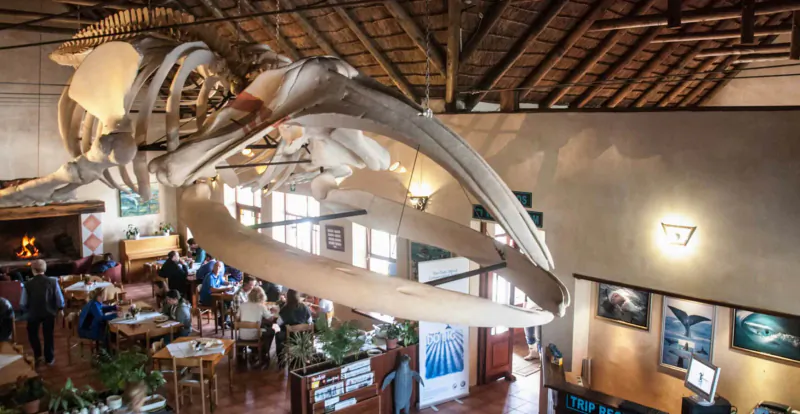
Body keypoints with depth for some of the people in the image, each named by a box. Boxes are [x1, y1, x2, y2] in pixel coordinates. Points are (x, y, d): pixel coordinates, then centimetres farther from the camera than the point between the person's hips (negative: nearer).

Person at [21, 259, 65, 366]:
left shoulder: (28, 284, -15)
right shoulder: (53, 282, -14)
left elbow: (23, 304, -11)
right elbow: (60, 301, -11)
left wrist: (29, 310, 10)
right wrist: (58, 309, 9)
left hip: (33, 314, -1)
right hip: (49, 313, 1)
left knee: (32, 333, 27)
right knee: (48, 335, 18)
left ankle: (37, 355, 30)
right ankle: (49, 358, 28)